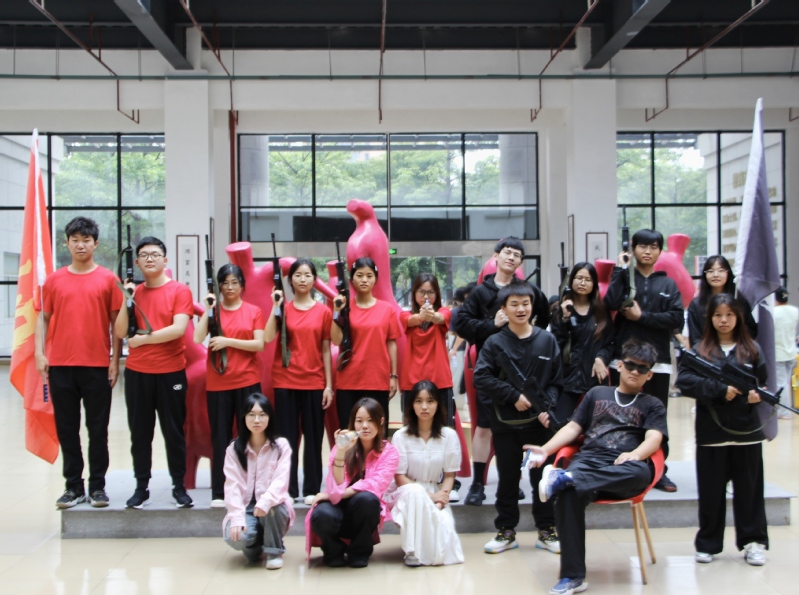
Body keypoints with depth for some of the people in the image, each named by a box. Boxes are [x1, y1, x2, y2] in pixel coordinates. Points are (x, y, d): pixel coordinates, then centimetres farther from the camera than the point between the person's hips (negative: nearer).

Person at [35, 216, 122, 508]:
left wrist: (115, 359, -2)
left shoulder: (107, 279, 2)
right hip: (60, 366, 2)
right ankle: (73, 486, 17)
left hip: (97, 366, -2)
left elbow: (116, 321, 3)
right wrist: (39, 354, 0)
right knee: (66, 429, 7)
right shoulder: (55, 280, 8)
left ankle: (97, 486, 15)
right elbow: (44, 318, 10)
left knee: (98, 429, 4)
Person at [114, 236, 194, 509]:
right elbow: (120, 332, 2)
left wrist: (142, 339, -11)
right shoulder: (133, 292, 10)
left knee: (174, 430, 4)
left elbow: (178, 329, -15)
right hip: (136, 372, 4)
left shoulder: (179, 291, -3)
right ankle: (141, 486, 15)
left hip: (170, 372, -3)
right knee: (140, 432, 7)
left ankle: (179, 486, 13)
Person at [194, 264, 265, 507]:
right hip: (218, 383, 0)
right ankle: (219, 492, 8)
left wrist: (228, 341, -14)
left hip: (247, 381, 0)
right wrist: (208, 309, -10)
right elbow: (198, 339, -8)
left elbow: (260, 344, -5)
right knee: (220, 437, 2)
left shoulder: (253, 311, 6)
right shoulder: (212, 310, 7)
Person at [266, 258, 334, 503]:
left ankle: (312, 489, 12)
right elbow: (268, 337, -11)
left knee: (314, 437, 4)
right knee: (287, 436, 2)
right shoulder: (283, 308, 4)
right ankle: (288, 489, 10)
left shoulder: (323, 311, 3)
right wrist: (276, 306, -12)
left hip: (314, 382, 0)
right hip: (285, 381, 0)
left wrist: (329, 385, -1)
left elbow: (326, 350, 3)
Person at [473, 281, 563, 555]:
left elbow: (556, 382, 4)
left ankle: (547, 531, 21)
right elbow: (481, 378, -9)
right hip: (506, 424, -1)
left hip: (540, 422, 1)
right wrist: (514, 396, -14)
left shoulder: (547, 341, 2)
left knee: (543, 477, 8)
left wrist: (548, 407, -10)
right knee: (507, 479, 9)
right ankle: (506, 531, 20)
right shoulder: (494, 343, -2)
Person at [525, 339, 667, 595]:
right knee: (568, 494, -34)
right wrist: (545, 449, 3)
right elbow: (573, 428, 22)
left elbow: (653, 439, 3)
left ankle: (565, 478, -44)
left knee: (640, 472, -40)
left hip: (623, 469, -1)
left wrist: (635, 454, -20)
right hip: (588, 461, 1)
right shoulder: (597, 394, 28)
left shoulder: (653, 405, 22)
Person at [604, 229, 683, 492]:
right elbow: (611, 304, -14)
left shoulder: (668, 284, 10)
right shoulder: (624, 278, 7)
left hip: (658, 363, 1)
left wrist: (641, 316, -10)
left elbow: (677, 319, -4)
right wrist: (620, 269, -7)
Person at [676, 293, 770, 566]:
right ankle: (707, 544, 18)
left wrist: (758, 394, -16)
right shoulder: (700, 350, 2)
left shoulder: (752, 349, 6)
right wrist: (720, 389, -19)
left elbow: (764, 382, 7)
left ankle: (753, 542, 19)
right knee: (711, 490, 6)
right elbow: (684, 380, -10)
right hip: (711, 432, -1)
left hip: (747, 431, 1)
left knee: (749, 488, 6)